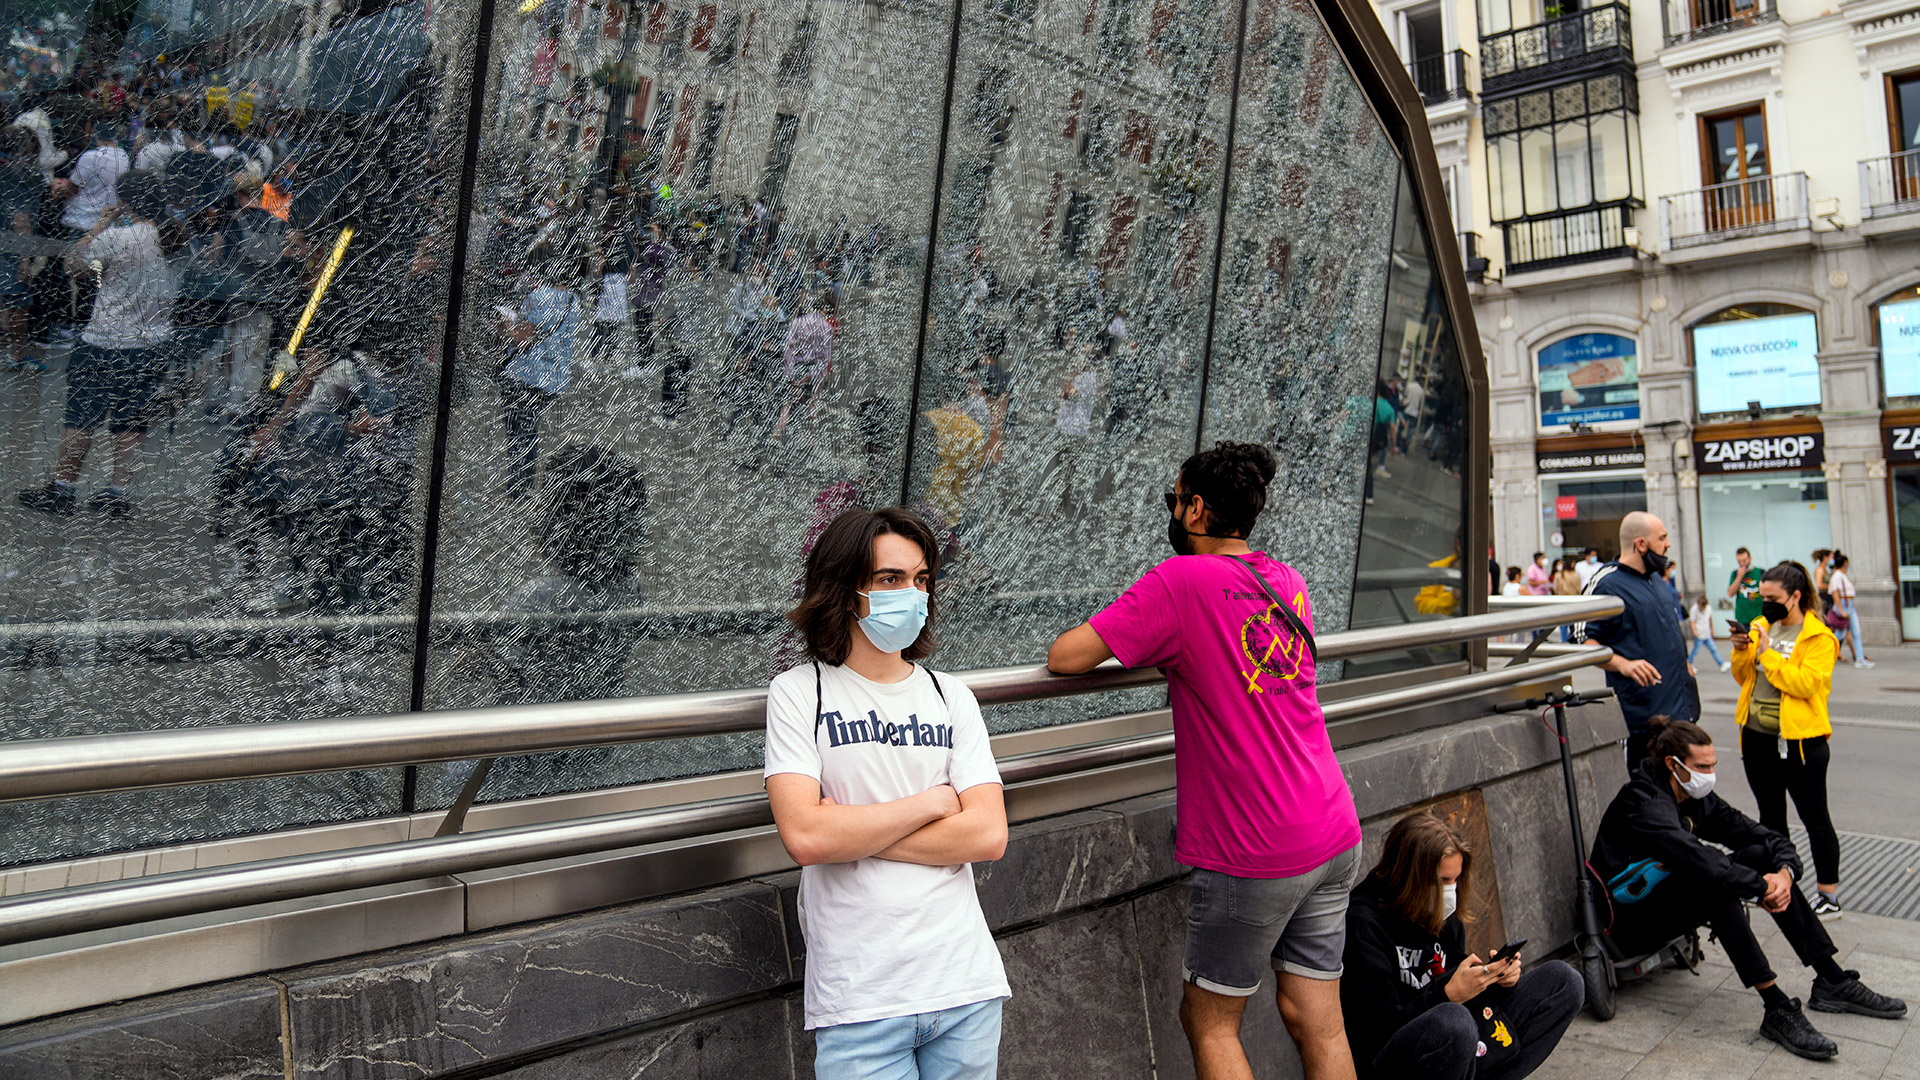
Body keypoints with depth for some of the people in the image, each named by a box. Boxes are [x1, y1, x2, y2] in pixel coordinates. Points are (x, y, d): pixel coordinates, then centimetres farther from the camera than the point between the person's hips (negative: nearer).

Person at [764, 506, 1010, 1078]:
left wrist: (853, 833, -12)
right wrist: (932, 802, -8)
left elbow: (988, 834, -4)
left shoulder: (950, 696, 7)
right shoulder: (799, 693, -3)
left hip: (965, 987, 3)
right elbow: (804, 835, -16)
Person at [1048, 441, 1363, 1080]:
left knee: (1209, 1022, 11)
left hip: (1250, 854, -7)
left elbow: (1064, 656, -15)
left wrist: (1114, 643, 5)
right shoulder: (1287, 581, 7)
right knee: (1317, 1022, 14)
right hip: (1334, 836, 7)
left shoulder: (1180, 580, -14)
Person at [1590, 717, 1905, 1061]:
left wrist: (1784, 872, -20)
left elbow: (1766, 836, 0)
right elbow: (1694, 857, -36)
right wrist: (1761, 888, -29)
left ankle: (1832, 981, -4)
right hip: (1633, 921, -8)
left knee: (1761, 856, -6)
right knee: (1714, 881, -33)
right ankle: (1778, 1009, -32)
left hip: (1676, 897, 8)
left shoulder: (1698, 798, 4)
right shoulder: (1640, 801, -22)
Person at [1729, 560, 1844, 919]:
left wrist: (1767, 653, -23)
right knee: (1770, 815, 17)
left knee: (1814, 818, 4)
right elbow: (1744, 678, 12)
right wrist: (1742, 652, -7)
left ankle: (1829, 896, 14)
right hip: (1757, 736, 7)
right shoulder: (1762, 626, 8)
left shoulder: (1818, 637, -10)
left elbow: (1805, 683, -22)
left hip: (1799, 740, -7)